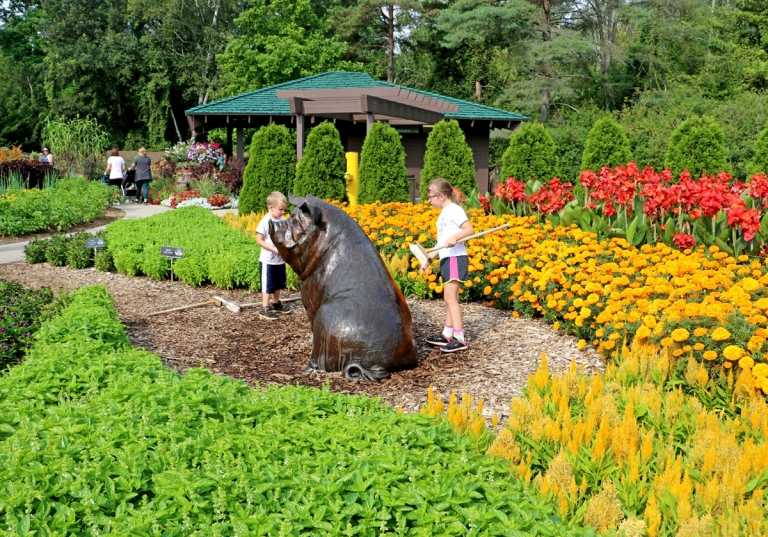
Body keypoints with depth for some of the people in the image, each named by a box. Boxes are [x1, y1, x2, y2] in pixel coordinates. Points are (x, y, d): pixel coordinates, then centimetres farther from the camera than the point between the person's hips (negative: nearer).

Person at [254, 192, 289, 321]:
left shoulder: (282, 220, 3)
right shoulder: (265, 222, -17)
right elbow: (259, 240, -17)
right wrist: (274, 248, -23)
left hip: (280, 260, 7)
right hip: (268, 260, -7)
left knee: (278, 284, 20)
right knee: (267, 286, -1)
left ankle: (275, 303, 37)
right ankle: (264, 309, 5)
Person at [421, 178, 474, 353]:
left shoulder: (454, 210, -10)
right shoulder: (444, 213, 19)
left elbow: (469, 229, -20)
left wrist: (454, 237, -37)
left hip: (455, 258, -10)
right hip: (447, 259, 10)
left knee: (450, 297, -13)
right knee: (449, 298, 15)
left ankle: (459, 338, -14)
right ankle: (447, 334, 23)